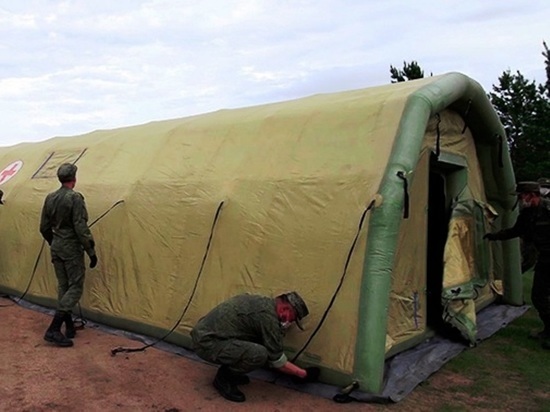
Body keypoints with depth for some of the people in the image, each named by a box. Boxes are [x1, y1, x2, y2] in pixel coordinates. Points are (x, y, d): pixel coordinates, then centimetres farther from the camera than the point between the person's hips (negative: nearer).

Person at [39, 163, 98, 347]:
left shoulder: (50, 198, 6)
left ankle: (69, 327, 21)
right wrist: (91, 251, -13)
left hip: (56, 249, 8)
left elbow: (44, 228, 12)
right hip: (71, 249, -8)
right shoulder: (75, 198, -16)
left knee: (63, 287, 14)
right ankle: (54, 329, -8)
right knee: (75, 288, -2)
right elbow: (81, 228, -19)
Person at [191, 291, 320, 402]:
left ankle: (229, 372, 19)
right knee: (259, 354, -24)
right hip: (207, 342, -10)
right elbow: (277, 361, -8)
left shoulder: (262, 303, 12)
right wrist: (304, 374, 7)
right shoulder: (268, 316, -16)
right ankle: (224, 378, 0)